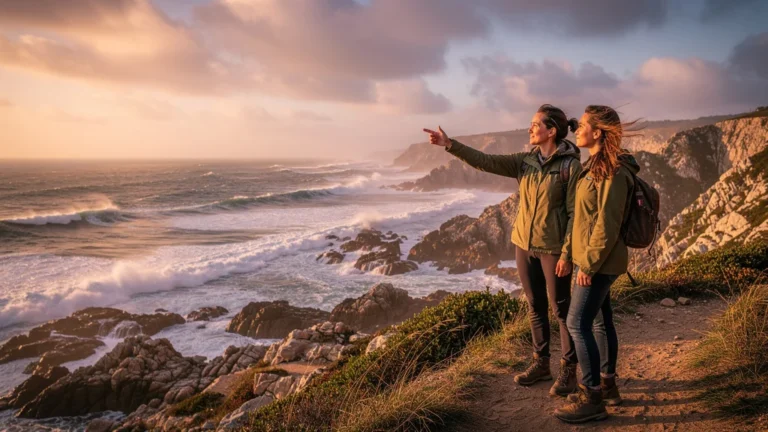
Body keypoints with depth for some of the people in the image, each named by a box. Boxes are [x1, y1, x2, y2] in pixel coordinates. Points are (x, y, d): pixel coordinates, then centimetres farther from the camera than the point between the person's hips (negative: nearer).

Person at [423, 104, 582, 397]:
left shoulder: (571, 166, -13)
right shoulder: (525, 161, 4)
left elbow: (575, 214, -13)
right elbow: (485, 161, -4)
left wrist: (567, 253, -16)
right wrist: (450, 145, -13)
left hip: (553, 249, -6)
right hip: (524, 244, 6)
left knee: (561, 309, 5)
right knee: (535, 307, 15)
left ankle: (569, 369, 21)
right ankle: (541, 363, 29)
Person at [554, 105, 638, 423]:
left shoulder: (612, 171, -19)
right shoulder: (595, 165, 11)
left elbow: (608, 224, -22)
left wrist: (589, 264, -19)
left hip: (600, 261, -10)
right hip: (594, 259, 10)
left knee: (577, 324, -8)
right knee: (601, 320, 16)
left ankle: (592, 398, 1)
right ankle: (607, 384, 28)